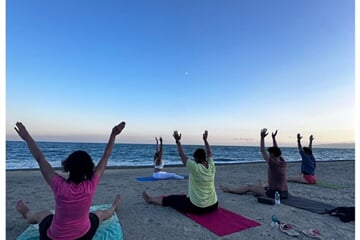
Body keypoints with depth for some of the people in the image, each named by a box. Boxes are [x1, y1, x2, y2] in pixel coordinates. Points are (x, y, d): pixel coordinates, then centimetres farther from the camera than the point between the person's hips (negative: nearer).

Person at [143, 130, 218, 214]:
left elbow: (183, 156, -11)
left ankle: (150, 199, 38)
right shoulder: (212, 166, -5)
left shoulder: (195, 168, -22)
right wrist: (205, 140, 23)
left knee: (170, 199, 15)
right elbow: (209, 154, 14)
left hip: (197, 207, -7)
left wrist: (178, 141, -2)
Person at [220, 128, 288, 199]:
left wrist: (262, 137, -16)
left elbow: (263, 151, -14)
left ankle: (228, 189, 18)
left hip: (274, 193, -7)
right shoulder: (283, 163, 0)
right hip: (284, 193, 8)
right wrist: (274, 138, 16)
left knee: (249, 187, 5)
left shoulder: (273, 163, -20)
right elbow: (276, 150, 14)